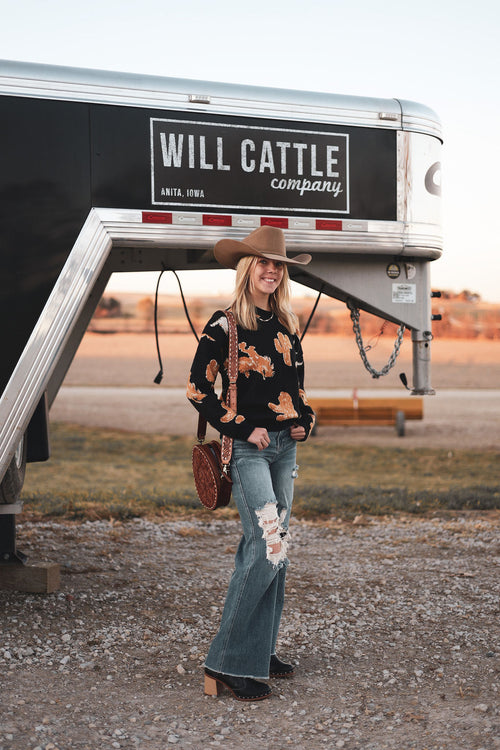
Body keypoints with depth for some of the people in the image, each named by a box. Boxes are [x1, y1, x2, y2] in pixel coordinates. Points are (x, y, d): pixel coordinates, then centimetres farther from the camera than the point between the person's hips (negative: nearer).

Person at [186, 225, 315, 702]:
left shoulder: (287, 327, 12)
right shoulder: (225, 326, -8)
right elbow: (198, 390, -9)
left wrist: (304, 421, 6)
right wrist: (243, 429, -12)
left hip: (285, 447, 7)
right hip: (247, 448, -7)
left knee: (265, 547, 10)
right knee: (270, 545, -17)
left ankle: (260, 651, 20)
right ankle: (227, 663, -12)